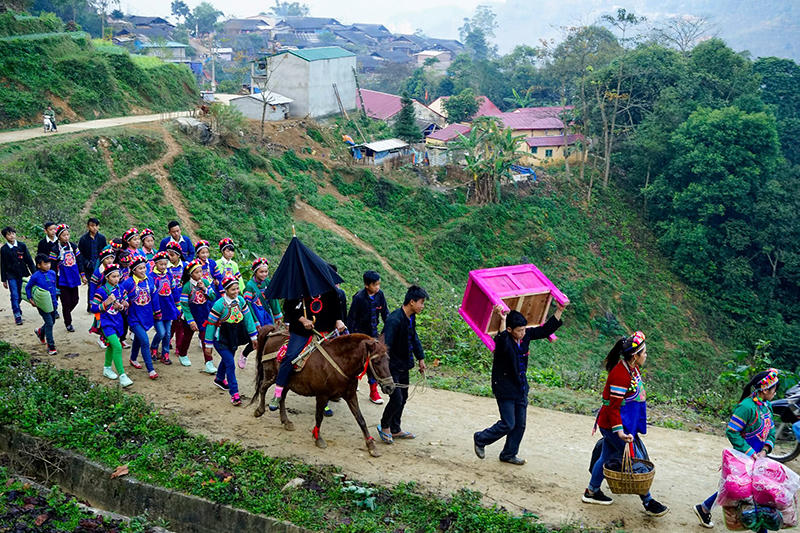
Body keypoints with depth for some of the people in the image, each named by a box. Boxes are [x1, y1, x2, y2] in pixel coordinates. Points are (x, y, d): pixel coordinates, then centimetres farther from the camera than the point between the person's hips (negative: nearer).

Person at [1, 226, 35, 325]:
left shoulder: (22, 246, 1)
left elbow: (29, 261, 5)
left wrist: (35, 273, 1)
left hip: (22, 274, 2)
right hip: (11, 276, -2)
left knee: (20, 295, 9)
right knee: (15, 295, -6)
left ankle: (16, 308, 37)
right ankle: (17, 316, 1)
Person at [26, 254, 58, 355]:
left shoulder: (52, 273, 1)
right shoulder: (35, 276, -13)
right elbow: (27, 288, -1)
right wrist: (30, 299, -8)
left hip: (52, 302, 6)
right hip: (42, 304, -6)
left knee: (52, 322, 19)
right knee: (49, 323, -9)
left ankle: (40, 332, 51)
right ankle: (51, 347, 0)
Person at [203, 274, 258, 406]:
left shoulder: (241, 301, -7)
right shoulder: (219, 305, -23)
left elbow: (248, 318, 3)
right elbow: (211, 324, -15)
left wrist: (253, 336, 5)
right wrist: (208, 345, -11)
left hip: (234, 339, 6)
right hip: (221, 340, -6)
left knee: (227, 359, 24)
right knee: (230, 364, -14)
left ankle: (219, 379, 52)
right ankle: (234, 393, -11)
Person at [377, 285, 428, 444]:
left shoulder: (411, 318, 3)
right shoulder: (394, 320, -26)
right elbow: (386, 345, -29)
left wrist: (421, 358, 19)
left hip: (404, 365, 9)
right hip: (392, 366, -9)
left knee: (403, 398, 16)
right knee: (396, 399, -7)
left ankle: (395, 429, 31)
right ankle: (384, 426, 18)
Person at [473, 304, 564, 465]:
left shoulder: (526, 335, -2)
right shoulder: (503, 340, -23)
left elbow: (546, 330, 6)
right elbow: (502, 344, -48)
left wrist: (559, 311, -1)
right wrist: (503, 320, -57)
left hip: (521, 389, 7)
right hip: (505, 389, -7)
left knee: (520, 424, 11)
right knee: (508, 424, -4)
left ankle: (509, 454, 27)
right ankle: (480, 439, 18)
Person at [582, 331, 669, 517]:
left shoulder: (633, 369, 3)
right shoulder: (620, 375, -27)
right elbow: (613, 408, -26)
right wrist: (619, 432, -31)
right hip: (613, 425, -10)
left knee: (607, 456, 19)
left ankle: (592, 492, 33)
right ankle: (648, 503, 10)